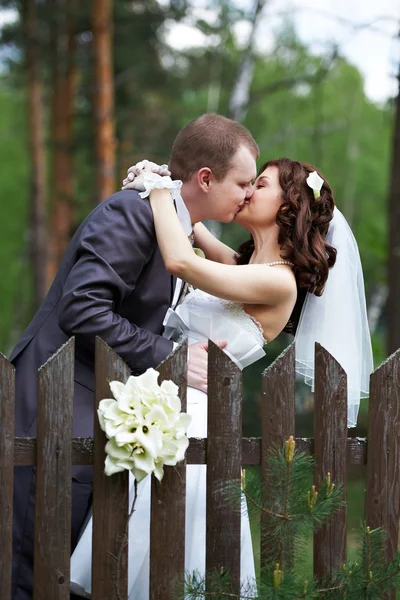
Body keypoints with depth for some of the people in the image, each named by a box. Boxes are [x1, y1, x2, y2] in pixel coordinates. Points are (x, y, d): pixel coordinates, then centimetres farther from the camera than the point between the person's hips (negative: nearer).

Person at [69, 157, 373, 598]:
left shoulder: (278, 281, -13)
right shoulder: (242, 265, 14)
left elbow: (180, 261, -24)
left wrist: (158, 187, -11)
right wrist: (158, 184, 9)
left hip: (190, 417, -9)